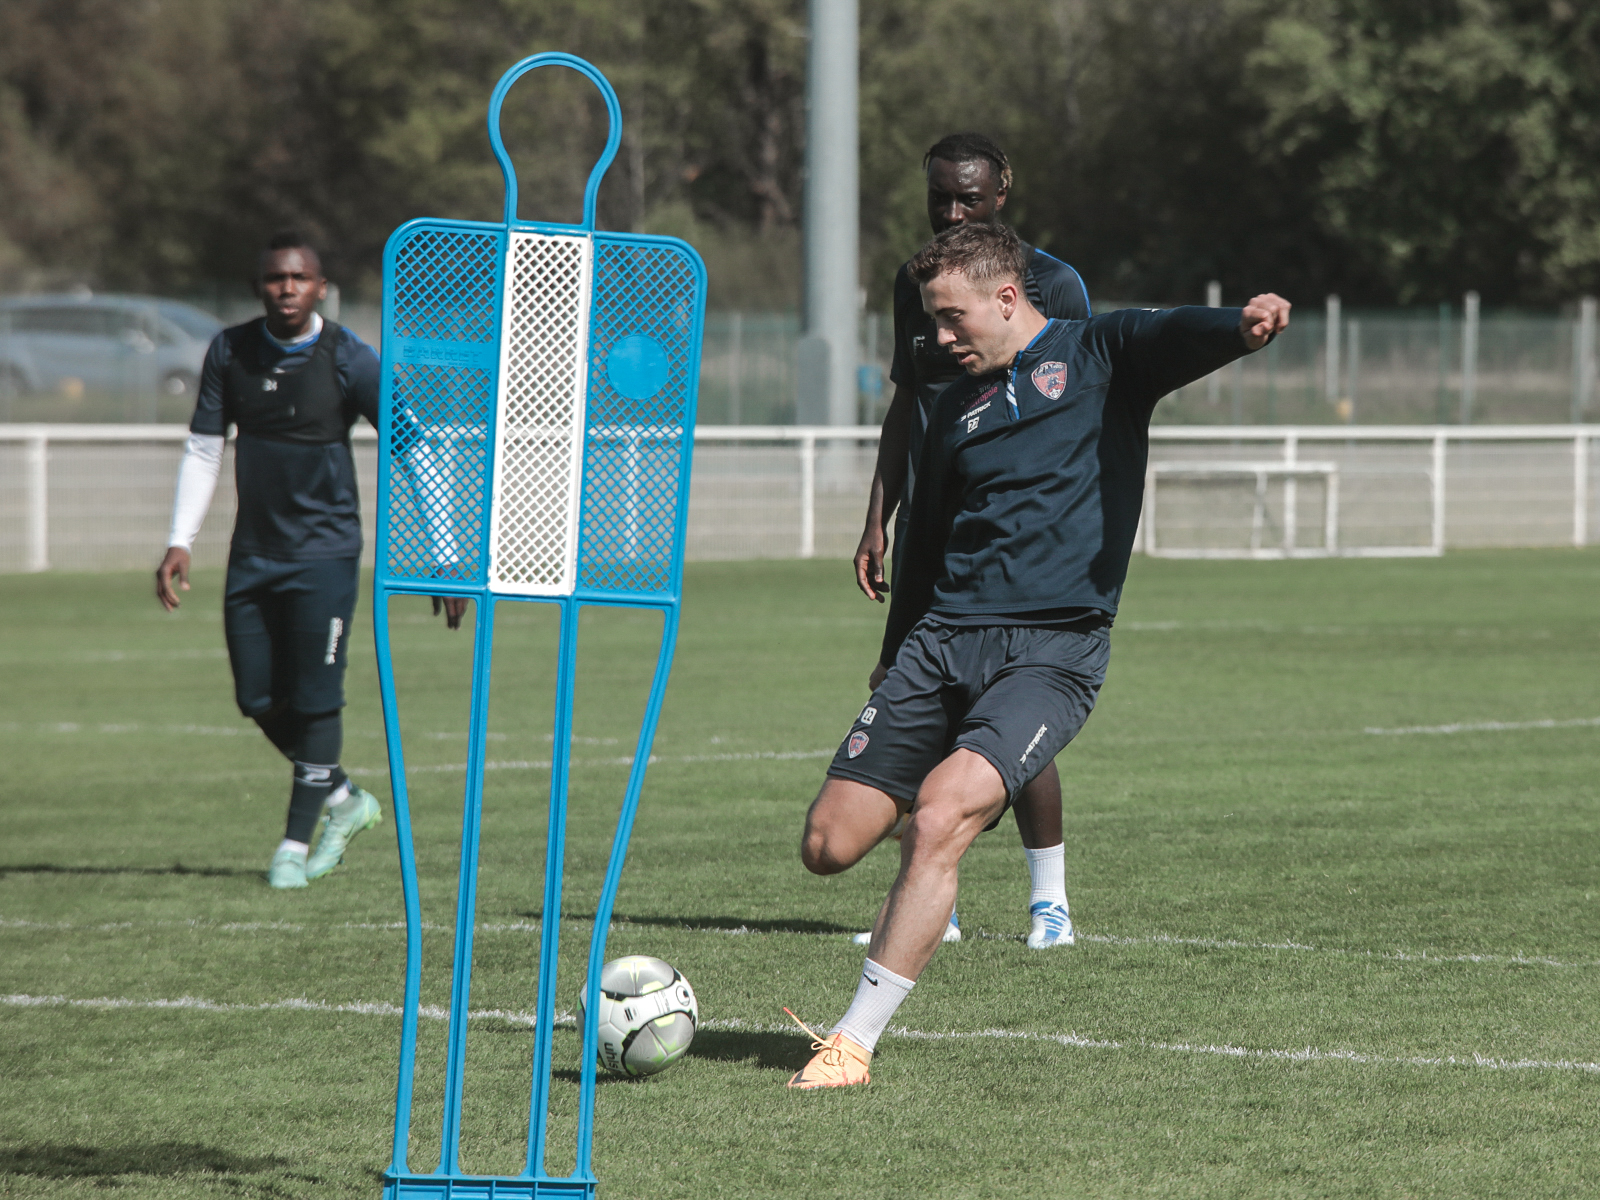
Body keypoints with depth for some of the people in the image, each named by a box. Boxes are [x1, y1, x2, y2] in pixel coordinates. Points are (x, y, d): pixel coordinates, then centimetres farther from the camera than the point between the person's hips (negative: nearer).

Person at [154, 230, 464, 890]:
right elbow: (203, 449, 10)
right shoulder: (230, 352, 2)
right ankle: (345, 798, 27)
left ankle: (296, 844, 4)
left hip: (324, 551, -5)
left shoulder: (349, 361, -10)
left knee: (315, 699, -7)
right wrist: (180, 542, 2)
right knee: (259, 700, 5)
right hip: (253, 552, 5)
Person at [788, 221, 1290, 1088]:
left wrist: (1241, 328, -42)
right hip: (941, 642, 6)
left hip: (1052, 650, -6)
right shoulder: (956, 409, 20)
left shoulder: (1096, 355, 3)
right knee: (828, 846, -2)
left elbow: (1174, 338, -20)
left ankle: (855, 1043, -17)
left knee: (938, 818, -25)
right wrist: (895, 658, 34)